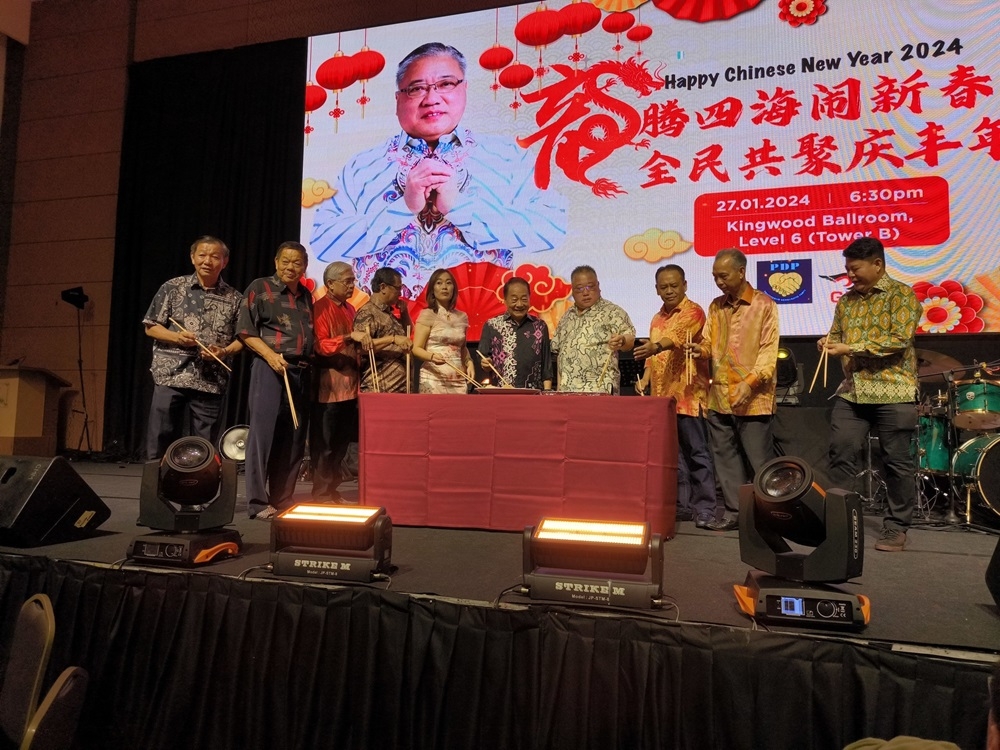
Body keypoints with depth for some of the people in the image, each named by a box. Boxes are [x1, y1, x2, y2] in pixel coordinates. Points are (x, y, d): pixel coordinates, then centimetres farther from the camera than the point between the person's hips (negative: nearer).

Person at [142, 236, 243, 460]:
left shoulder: (234, 299, 7)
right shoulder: (172, 288, 5)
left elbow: (242, 338, 8)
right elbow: (151, 327, 7)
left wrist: (224, 352, -11)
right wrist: (176, 337, -11)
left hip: (211, 381, 1)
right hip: (170, 375, 0)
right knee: (160, 440, 2)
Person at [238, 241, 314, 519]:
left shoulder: (306, 296, 18)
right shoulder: (260, 288, 2)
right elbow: (246, 331, -4)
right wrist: (270, 355, -17)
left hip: (301, 372, 6)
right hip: (270, 369, -6)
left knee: (294, 438, 7)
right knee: (263, 433, -5)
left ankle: (282, 500, 16)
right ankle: (258, 502, 1)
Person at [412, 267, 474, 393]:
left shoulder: (462, 317, 13)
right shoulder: (427, 315, -1)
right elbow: (416, 349, -6)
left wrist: (469, 362, 4)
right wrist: (432, 357, -25)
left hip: (459, 380, 5)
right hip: (434, 378, -4)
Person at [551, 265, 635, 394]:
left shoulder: (612, 312, -2)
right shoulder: (567, 316, 16)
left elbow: (630, 339, -11)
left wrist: (622, 341, -34)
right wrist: (559, 388, 14)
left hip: (600, 390, -5)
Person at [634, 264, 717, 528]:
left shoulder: (693, 311, -5)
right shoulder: (657, 319, 18)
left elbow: (678, 336, -26)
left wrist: (656, 346, -44)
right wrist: (645, 378, 6)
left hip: (689, 396, -7)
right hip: (663, 397, 7)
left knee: (696, 453, -1)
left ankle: (705, 508, 6)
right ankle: (682, 505, 18)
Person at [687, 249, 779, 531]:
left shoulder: (764, 305, -3)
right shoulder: (715, 306, 13)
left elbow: (769, 350, -9)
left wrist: (749, 383, -20)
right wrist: (700, 349, -6)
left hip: (753, 399, -5)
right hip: (719, 397, 5)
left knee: (759, 460, 1)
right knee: (725, 457, 9)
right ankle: (735, 510, 19)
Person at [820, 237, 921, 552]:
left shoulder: (902, 295, -4)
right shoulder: (846, 300, 14)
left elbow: (899, 340, -16)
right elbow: (837, 335, 20)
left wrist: (850, 348, -20)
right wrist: (829, 343, -4)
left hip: (893, 391, -5)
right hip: (851, 391, 5)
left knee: (897, 462, 3)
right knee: (840, 456, 4)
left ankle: (896, 527, 15)